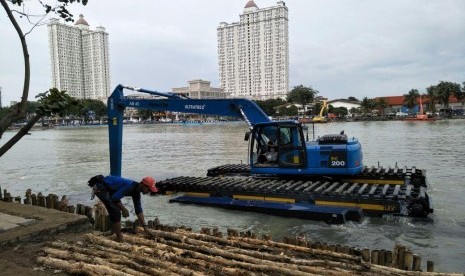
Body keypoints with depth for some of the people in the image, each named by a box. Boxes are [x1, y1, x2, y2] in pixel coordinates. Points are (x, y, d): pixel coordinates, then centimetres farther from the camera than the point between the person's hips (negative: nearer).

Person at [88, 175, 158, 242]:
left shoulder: (136, 191, 2)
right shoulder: (130, 186, -26)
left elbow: (138, 210, 8)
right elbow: (115, 198, -27)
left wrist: (145, 226, 6)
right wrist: (124, 209, -13)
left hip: (106, 188, 10)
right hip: (100, 188, -10)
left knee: (115, 211, 15)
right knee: (116, 211, -11)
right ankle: (119, 238, -3)